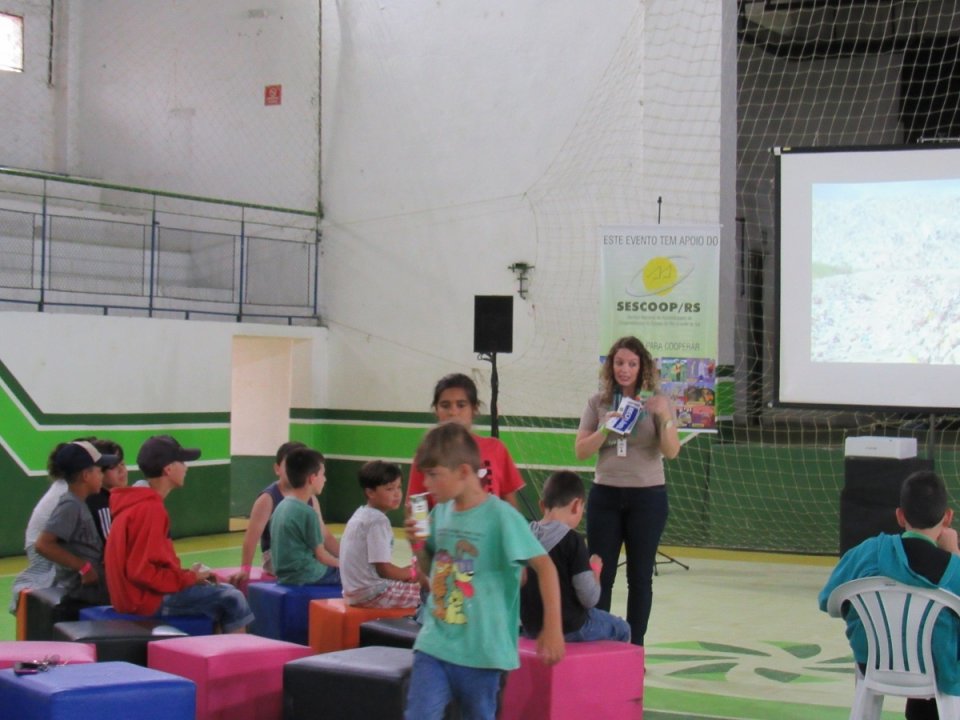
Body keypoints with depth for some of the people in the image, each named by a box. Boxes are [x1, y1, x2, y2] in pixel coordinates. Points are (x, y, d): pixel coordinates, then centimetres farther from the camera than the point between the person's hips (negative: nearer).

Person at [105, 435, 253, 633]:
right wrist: (190, 578, -14)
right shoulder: (149, 509, -20)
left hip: (140, 593, 10)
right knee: (231, 598, -6)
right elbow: (142, 571, -26)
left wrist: (189, 576, 7)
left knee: (222, 592, 18)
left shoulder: (139, 504, 11)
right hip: (148, 600, -10)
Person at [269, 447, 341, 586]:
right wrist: (340, 563, 7)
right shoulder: (307, 512, -19)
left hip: (285, 573, 9)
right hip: (304, 576, -9)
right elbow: (320, 555, -11)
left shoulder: (282, 506, 7)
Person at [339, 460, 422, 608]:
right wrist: (411, 573, -4)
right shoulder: (377, 521, -18)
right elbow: (383, 569, -21)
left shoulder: (362, 514, 12)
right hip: (372, 592, -10)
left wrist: (406, 573, 11)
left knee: (416, 585, 24)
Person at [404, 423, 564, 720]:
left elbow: (545, 566, -15)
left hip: (482, 649, -5)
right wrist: (417, 543, -3)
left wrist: (553, 628, -20)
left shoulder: (501, 516, -15)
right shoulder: (440, 512, 4)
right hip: (434, 643, 5)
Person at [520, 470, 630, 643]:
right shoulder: (572, 540, -20)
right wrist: (595, 571, 0)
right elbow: (589, 597, -21)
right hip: (570, 628, -6)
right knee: (621, 629, 21)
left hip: (532, 627, 6)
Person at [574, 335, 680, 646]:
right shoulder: (598, 403, 4)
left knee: (640, 576, 5)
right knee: (600, 575, 0)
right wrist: (605, 429, -16)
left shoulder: (658, 402, -1)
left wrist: (666, 416, -25)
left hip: (647, 496, -1)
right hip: (605, 495, 1)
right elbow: (581, 451, 1)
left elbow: (671, 451, -10)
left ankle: (634, 648, 13)